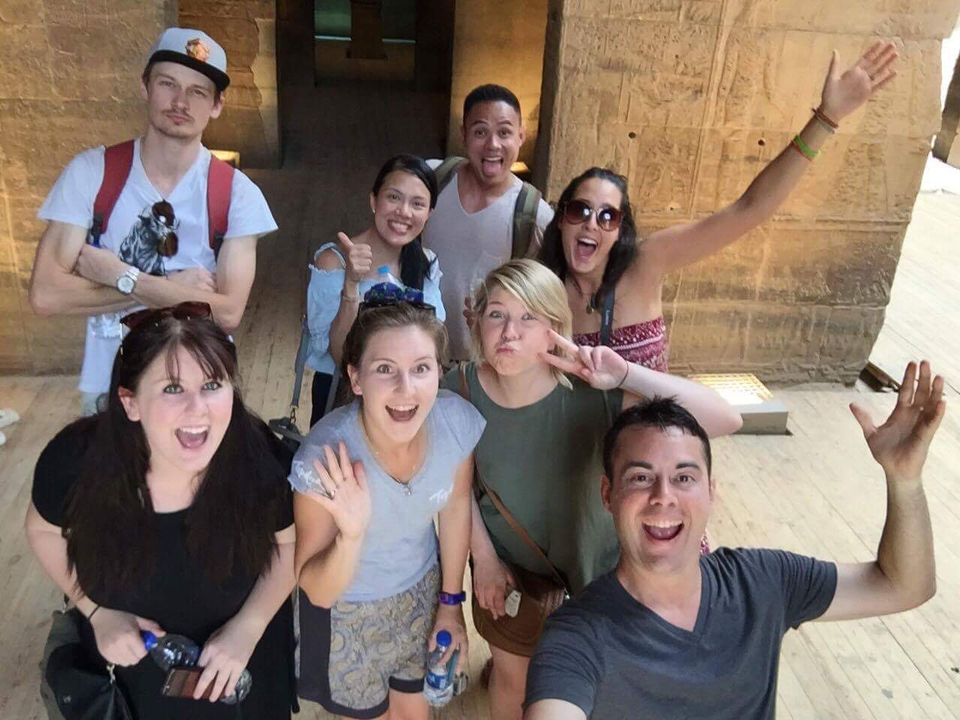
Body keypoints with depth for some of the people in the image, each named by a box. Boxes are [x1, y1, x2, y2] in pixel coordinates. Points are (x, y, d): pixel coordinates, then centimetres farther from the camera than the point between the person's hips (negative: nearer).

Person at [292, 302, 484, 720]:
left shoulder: (458, 421, -25)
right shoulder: (324, 457, -34)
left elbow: (455, 506, -4)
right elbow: (318, 593, -24)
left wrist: (451, 600, 5)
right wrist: (351, 535, -43)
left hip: (421, 592, 3)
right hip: (347, 611, -3)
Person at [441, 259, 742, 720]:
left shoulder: (591, 394, -30)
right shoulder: (459, 390, -23)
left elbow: (725, 420, -36)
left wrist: (626, 374, -43)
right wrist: (484, 559, -4)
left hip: (590, 561, 0)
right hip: (505, 563, 1)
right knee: (513, 678, 25)